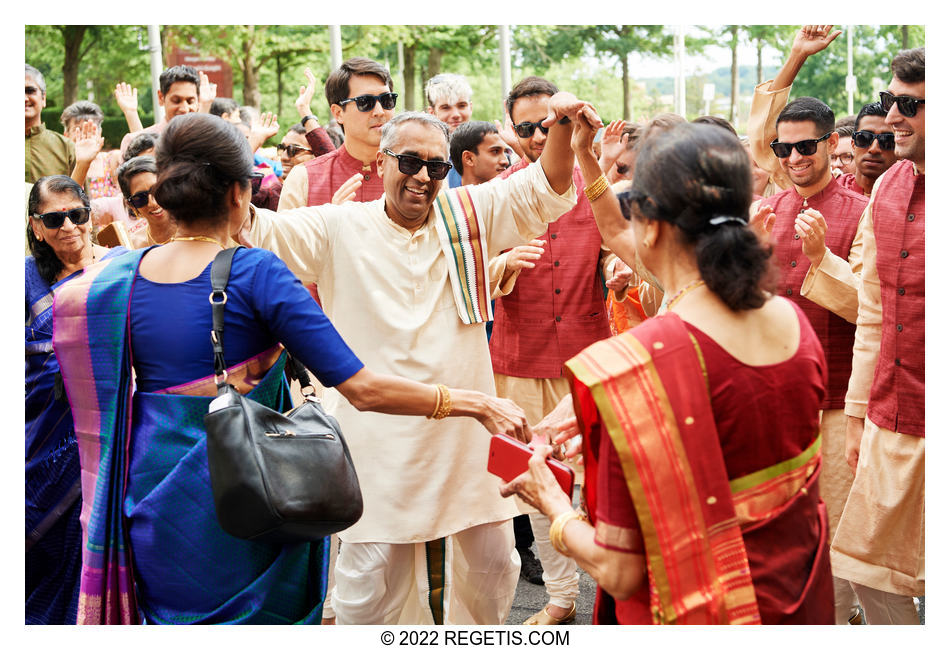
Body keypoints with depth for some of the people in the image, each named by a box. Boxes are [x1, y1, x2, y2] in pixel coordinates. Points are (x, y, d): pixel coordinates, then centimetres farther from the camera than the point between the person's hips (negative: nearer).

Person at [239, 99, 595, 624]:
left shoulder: (468, 215, 4)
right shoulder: (339, 230, -2)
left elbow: (547, 189, 5)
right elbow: (251, 229, -7)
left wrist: (562, 125, -13)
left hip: (467, 433, 3)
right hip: (379, 438, -3)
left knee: (493, 563, 16)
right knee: (369, 573, 4)